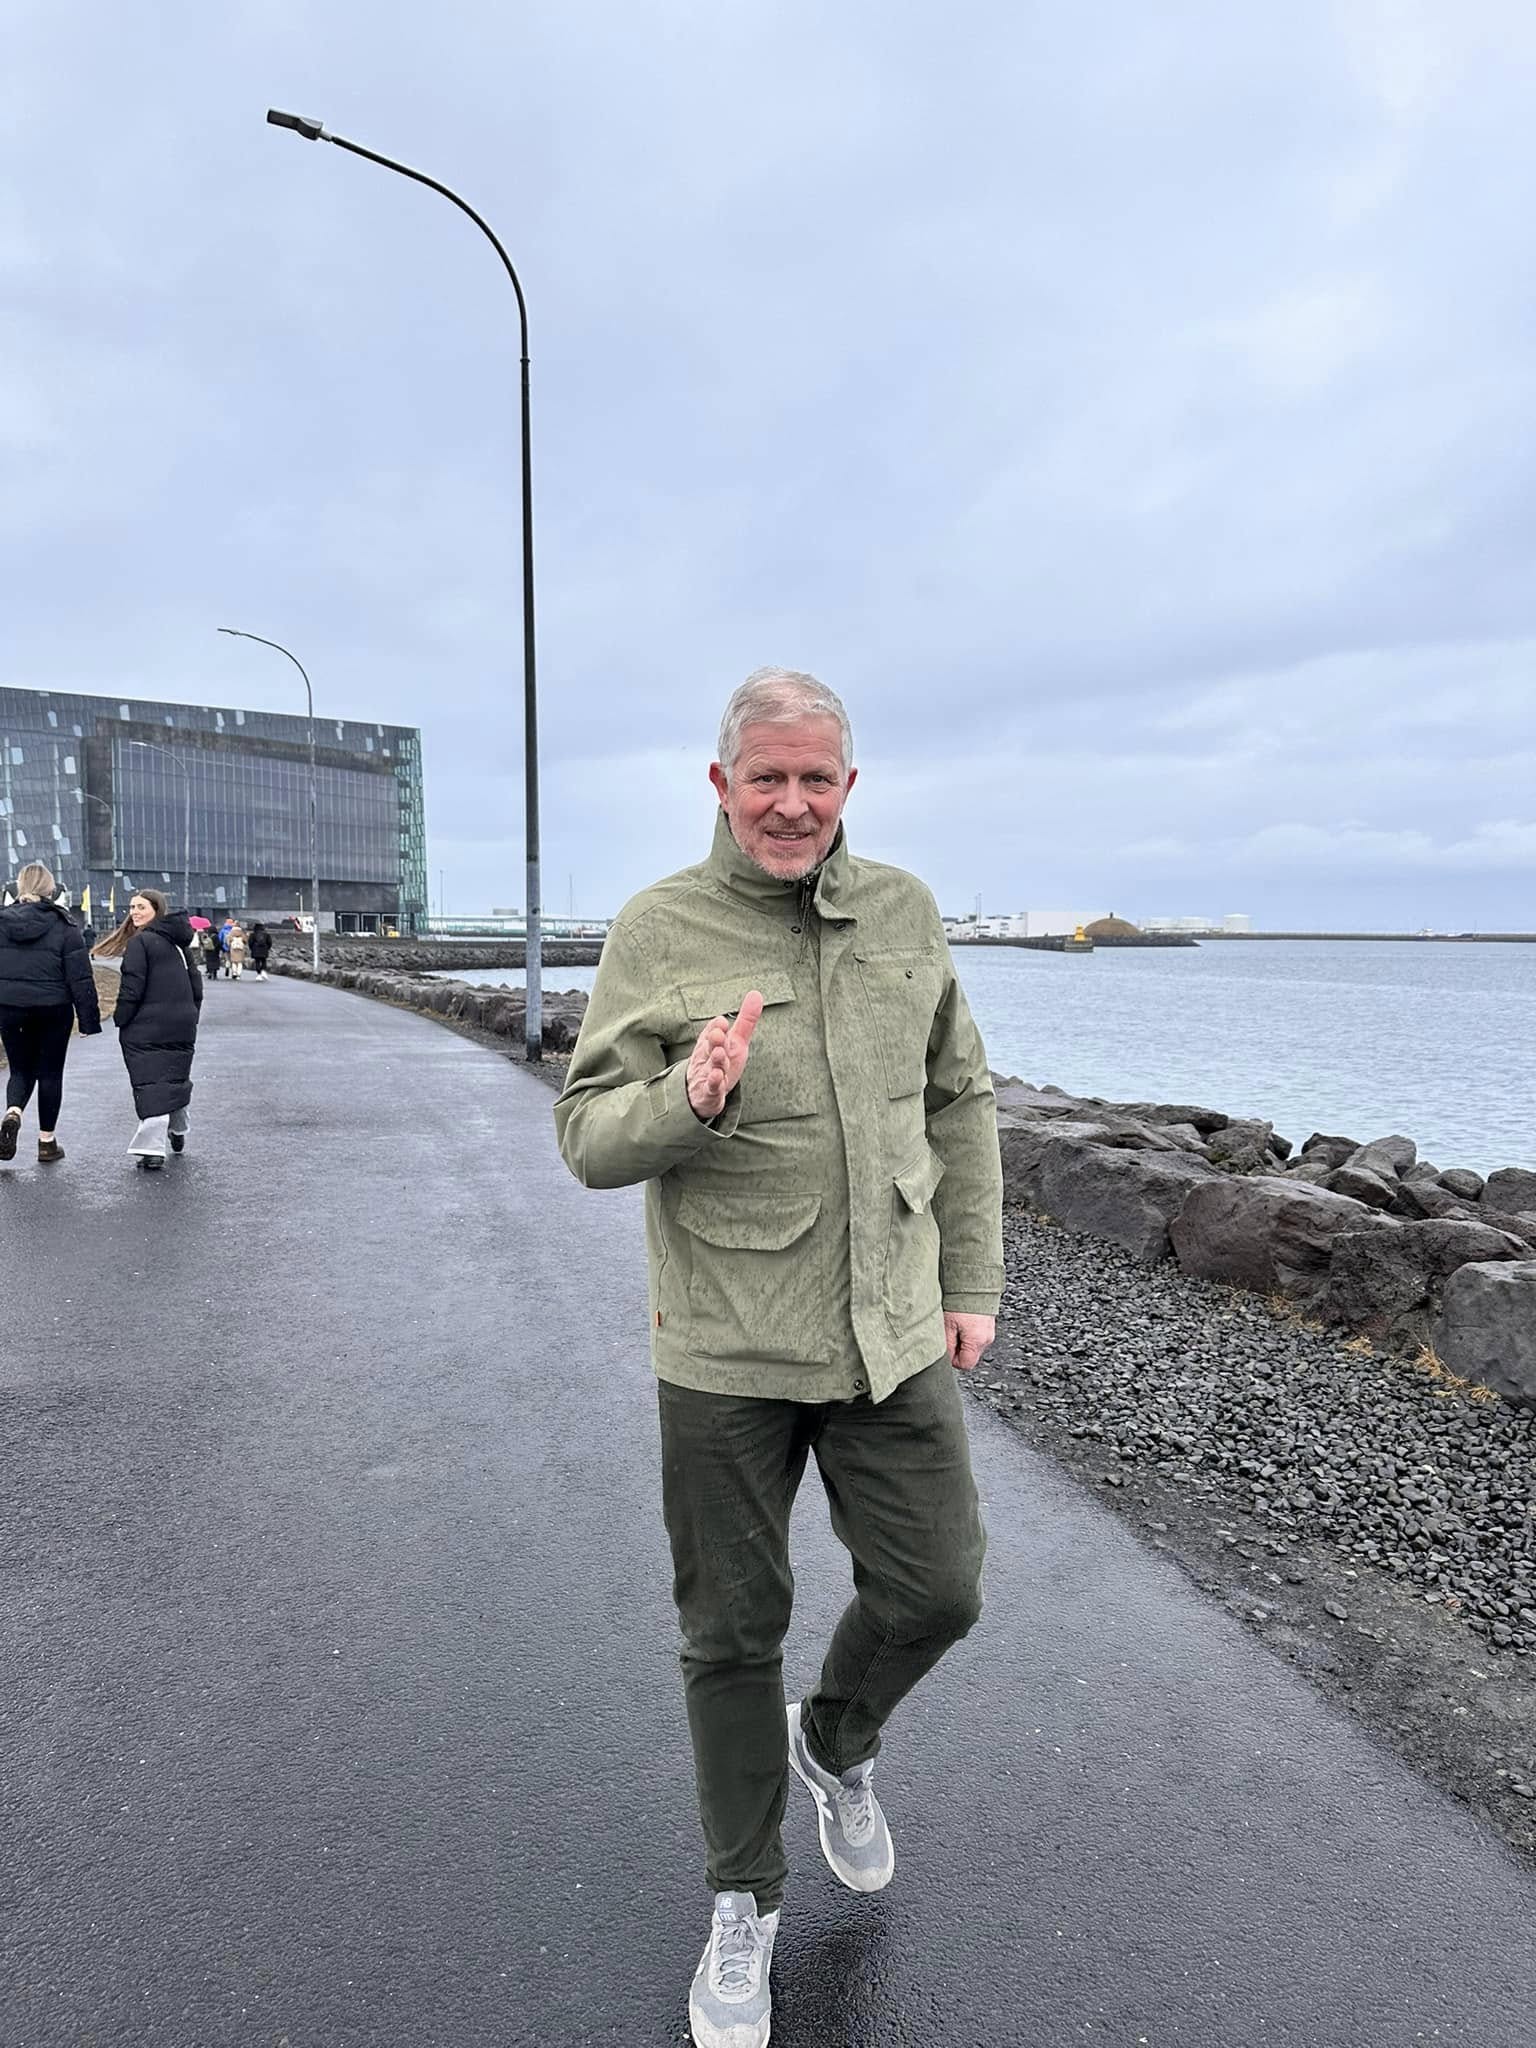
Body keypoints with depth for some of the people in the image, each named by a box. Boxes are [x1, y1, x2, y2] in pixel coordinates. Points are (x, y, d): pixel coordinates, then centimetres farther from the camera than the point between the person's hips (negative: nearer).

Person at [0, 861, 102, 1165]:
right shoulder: (63, 925, -7)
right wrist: (89, 1019, -4)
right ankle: (47, 1141, 15)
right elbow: (80, 976, -9)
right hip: (53, 1011, -2)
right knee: (50, 1072, 9)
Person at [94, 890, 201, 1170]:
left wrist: (120, 1019, -3)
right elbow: (196, 985, 17)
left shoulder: (139, 942, -10)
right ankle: (177, 1132, 34)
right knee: (176, 1079, 20)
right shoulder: (179, 943, 13)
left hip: (147, 1030, -7)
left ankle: (153, 1149, -11)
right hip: (183, 1027, 7)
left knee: (150, 1085, -5)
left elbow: (132, 988, -14)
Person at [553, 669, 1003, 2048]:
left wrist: (971, 1284, 7)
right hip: (726, 1351, -2)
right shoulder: (658, 933, -8)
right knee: (734, 1634, 12)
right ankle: (745, 1899, 39)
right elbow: (589, 1138, -7)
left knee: (938, 1591, 10)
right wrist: (690, 1103, -28)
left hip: (892, 1337, 3)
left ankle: (836, 1741, 45)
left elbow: (959, 1105, 10)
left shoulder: (904, 913, 3)